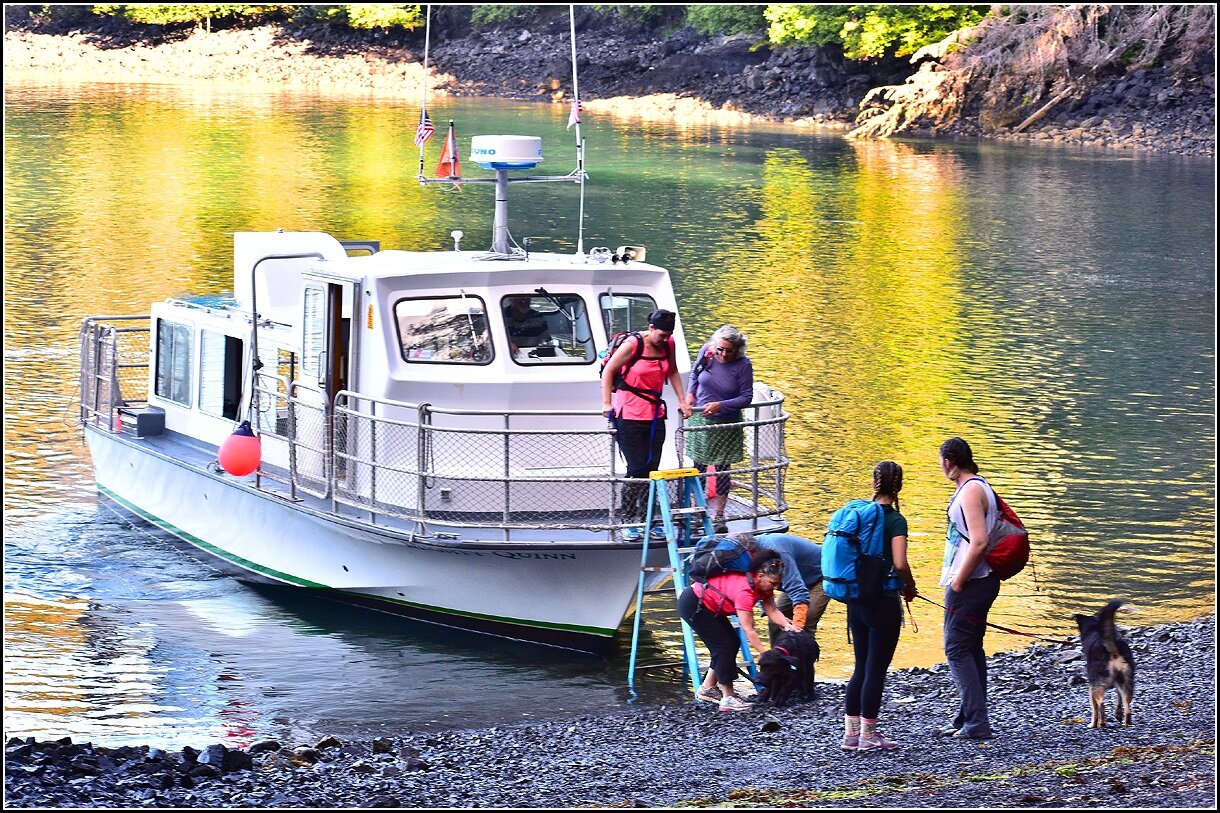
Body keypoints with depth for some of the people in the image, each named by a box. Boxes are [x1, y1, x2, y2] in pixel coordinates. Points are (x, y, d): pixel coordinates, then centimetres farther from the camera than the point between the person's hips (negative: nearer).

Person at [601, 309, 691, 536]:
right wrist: (607, 403, -10)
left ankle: (646, 519, 12)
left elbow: (672, 373, 21)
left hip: (655, 414, 6)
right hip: (629, 416, -6)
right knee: (637, 470, -7)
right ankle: (628, 520, 2)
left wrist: (682, 401, 16)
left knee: (652, 469, 5)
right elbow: (608, 371, -7)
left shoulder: (668, 345, 4)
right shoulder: (632, 345, -13)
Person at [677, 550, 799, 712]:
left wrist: (787, 625, -29)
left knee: (732, 642, 8)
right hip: (693, 605, -10)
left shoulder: (763, 585, -3)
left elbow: (772, 611, -11)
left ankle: (707, 689, 18)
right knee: (725, 645, -11)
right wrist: (765, 655, -31)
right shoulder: (745, 589, -31)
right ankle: (728, 698, -8)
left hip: (709, 606, 10)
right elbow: (749, 630, -31)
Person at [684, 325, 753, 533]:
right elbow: (695, 373, 13)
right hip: (700, 420, 2)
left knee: (722, 469, 5)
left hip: (726, 424, -2)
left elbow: (746, 397, -15)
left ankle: (718, 517, 16)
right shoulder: (706, 352, -8)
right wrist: (690, 393, -1)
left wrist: (720, 406, -25)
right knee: (698, 466, 10)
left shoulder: (743, 366, -17)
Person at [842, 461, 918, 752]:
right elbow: (900, 563, -23)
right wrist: (910, 587, -4)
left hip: (856, 601, 6)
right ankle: (868, 736, 6)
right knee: (876, 670, 2)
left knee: (861, 667, 15)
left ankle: (851, 732, 17)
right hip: (883, 602, -6)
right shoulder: (895, 520, -13)